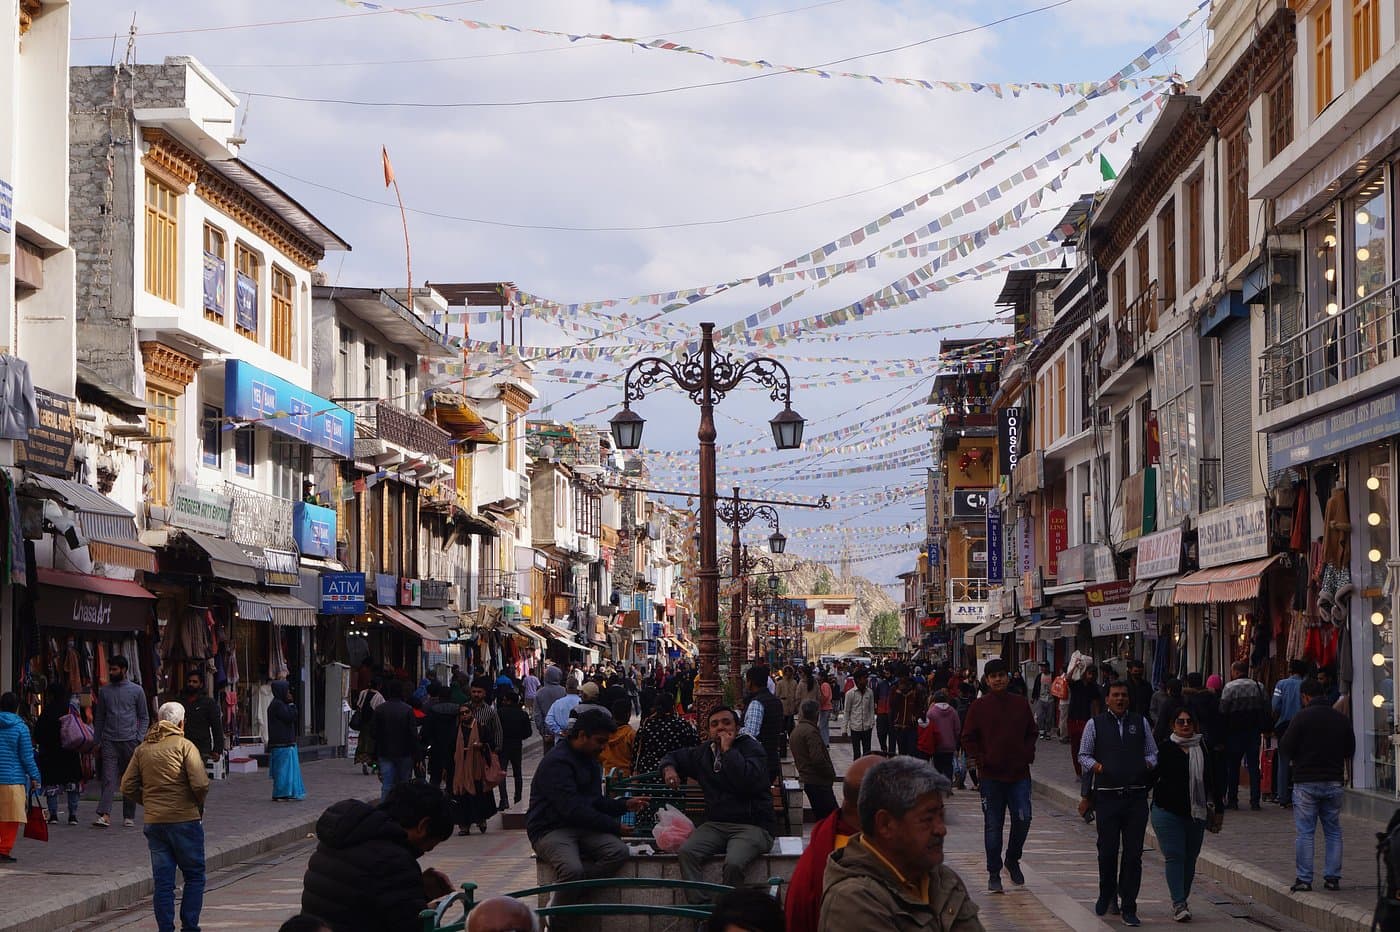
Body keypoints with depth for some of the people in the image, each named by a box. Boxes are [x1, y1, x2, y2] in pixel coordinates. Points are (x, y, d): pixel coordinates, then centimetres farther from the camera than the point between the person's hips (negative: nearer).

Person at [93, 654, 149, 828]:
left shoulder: (137, 691, 5)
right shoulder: (104, 691, 11)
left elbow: (144, 717, 8)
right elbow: (99, 718, 16)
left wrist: (140, 738, -3)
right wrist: (96, 741, 10)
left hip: (129, 741, -1)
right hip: (109, 741, 1)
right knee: (108, 779, -11)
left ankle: (129, 816, 13)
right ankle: (104, 815, -21)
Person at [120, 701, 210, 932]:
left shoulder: (142, 749, 9)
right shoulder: (184, 746, -6)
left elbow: (127, 788, 7)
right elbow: (200, 784, -15)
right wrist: (199, 804, 3)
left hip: (153, 823, 4)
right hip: (185, 819, -4)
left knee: (162, 881, 7)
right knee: (194, 876, 9)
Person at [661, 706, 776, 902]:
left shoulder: (751, 748, -1)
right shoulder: (704, 752, 17)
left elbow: (749, 781, -21)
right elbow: (673, 756, 35)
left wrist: (728, 750, -13)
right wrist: (668, 768, 10)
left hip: (752, 825, -5)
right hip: (715, 824, 5)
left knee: (733, 863, -35)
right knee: (686, 852, -25)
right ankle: (700, 906, -29)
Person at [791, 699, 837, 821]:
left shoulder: (796, 731, 14)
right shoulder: (811, 731, -16)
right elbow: (818, 759, -22)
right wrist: (831, 773, -9)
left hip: (806, 778, 10)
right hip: (818, 781, -10)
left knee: (820, 817, 12)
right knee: (832, 815, -13)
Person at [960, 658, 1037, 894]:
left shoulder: (1021, 704, 6)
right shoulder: (979, 707, 0)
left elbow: (1031, 733, 15)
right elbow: (968, 738, 3)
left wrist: (1028, 755, 1)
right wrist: (979, 759, -8)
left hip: (1019, 774, 1)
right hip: (991, 776, -1)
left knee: (1023, 819, -7)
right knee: (993, 826, 4)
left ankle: (1012, 859, 20)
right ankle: (994, 874, 13)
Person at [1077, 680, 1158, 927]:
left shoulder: (1140, 723, 11)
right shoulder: (1095, 724, 4)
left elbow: (1152, 753, 17)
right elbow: (1083, 755, 9)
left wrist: (1148, 764, -4)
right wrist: (1095, 765, -10)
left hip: (1136, 796, 1)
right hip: (1107, 796, -1)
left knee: (1133, 853, 0)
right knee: (1107, 851, 4)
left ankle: (1129, 908, 7)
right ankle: (1106, 895, 30)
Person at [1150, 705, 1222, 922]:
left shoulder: (1204, 748, 5)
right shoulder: (1165, 749, -3)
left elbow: (1213, 780, 11)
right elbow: (1151, 776, 2)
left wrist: (1216, 806, 10)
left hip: (1196, 813, 3)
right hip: (1167, 812, -3)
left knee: (1190, 858, 9)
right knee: (1174, 856, -8)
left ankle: (1181, 901, 21)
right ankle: (1179, 904, -9)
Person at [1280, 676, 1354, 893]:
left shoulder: (1302, 717, -10)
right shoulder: (1341, 719, 4)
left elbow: (1285, 748, -9)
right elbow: (1350, 750, 13)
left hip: (1306, 782, -4)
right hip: (1334, 782, 4)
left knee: (1305, 832, 0)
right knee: (1333, 831, 12)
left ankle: (1304, 879, -2)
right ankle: (1332, 877, 11)